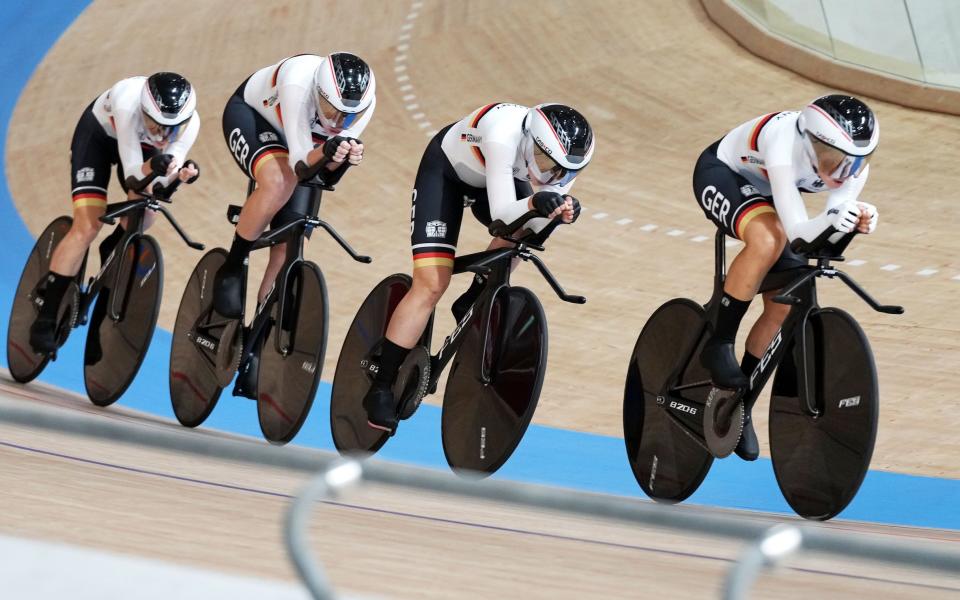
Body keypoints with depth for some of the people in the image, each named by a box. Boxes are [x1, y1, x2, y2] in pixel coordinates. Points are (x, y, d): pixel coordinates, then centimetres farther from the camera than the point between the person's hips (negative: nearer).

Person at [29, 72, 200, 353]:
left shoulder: (189, 122, -31)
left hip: (140, 142, 4)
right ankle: (45, 319, -10)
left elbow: (161, 179, -30)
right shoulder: (127, 104, -42)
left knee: (143, 214, -18)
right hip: (99, 134, -4)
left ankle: (112, 251, 19)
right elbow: (133, 173, -40)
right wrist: (153, 167, -62)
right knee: (87, 227, -16)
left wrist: (181, 174, -51)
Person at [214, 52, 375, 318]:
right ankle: (231, 268, -15)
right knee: (279, 182, -36)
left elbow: (326, 172, -25)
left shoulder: (363, 102, -28)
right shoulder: (298, 84, -42)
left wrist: (344, 156, -46)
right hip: (250, 114, -5)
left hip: (296, 134, 5)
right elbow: (300, 161, -39)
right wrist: (325, 150, -60)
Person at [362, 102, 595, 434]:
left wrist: (562, 212, -46)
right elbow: (501, 212, -45)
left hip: (494, 174, 6)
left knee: (522, 230, -23)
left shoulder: (564, 155, -25)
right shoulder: (504, 136, -42)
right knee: (431, 284, -15)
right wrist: (534, 202, -64)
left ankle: (470, 306, 4)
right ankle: (380, 388, -8)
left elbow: (538, 224, -25)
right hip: (446, 169, -6)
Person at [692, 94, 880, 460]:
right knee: (769, 239, -38)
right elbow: (797, 230, -40)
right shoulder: (785, 145, -40)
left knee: (784, 306, -4)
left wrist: (857, 222, -40)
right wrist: (832, 221, -59)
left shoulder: (852, 164, -22)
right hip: (721, 173, -6)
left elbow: (825, 234, -20)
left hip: (763, 192, 6)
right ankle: (718, 345, -22)